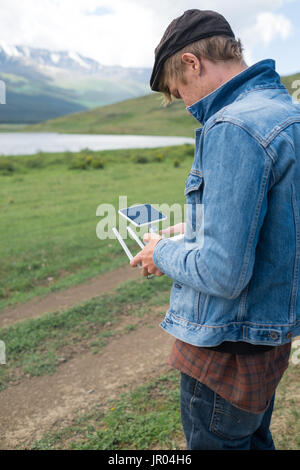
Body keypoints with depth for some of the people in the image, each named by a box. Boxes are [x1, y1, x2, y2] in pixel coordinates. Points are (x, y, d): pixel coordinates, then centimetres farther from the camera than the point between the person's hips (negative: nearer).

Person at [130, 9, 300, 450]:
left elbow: (223, 273, -28)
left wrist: (163, 254, -10)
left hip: (230, 346, -9)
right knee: (254, 441, 27)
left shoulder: (233, 128, -25)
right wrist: (195, 232, 15)